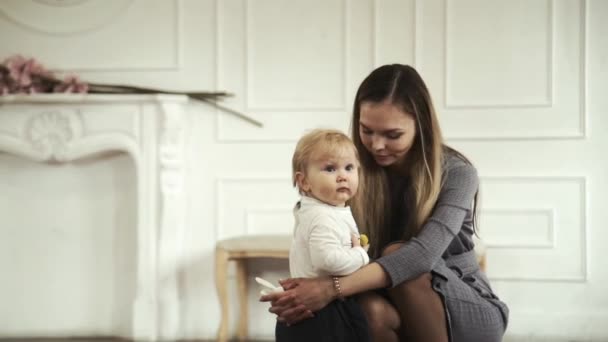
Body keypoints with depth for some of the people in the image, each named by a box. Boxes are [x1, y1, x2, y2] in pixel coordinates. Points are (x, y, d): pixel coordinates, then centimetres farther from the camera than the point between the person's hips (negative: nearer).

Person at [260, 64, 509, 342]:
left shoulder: (456, 174, -15)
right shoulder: (358, 174, -6)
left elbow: (423, 254, -32)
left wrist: (334, 288, -43)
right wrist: (302, 295, -33)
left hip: (473, 314, -2)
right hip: (410, 314, 2)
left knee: (396, 253, -29)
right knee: (371, 309, -33)